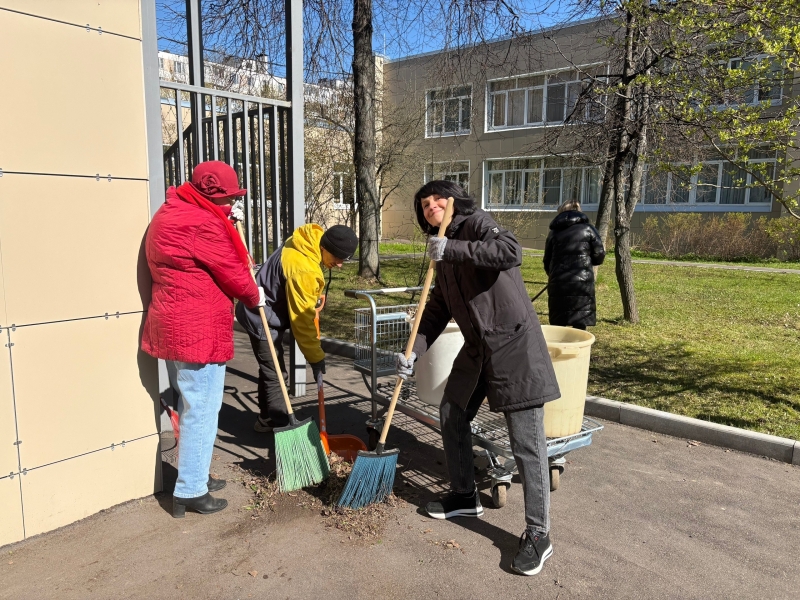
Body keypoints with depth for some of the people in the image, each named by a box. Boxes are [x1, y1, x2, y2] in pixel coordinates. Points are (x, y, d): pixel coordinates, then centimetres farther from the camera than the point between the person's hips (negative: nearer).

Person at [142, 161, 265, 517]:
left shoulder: (170, 213, 13)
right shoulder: (202, 223, -20)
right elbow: (233, 274, -13)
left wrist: (226, 222, 12)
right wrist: (254, 297, 7)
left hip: (174, 327, 11)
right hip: (199, 330, -11)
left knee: (190, 406, 20)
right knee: (202, 410, 1)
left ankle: (194, 476, 34)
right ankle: (190, 491, 12)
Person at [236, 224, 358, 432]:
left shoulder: (308, 241, -5)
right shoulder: (303, 269, -33)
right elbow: (302, 319, -27)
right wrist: (315, 357, -20)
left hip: (266, 313, 10)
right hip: (262, 318, -10)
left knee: (271, 370, 19)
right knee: (275, 375, -6)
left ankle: (267, 420, 32)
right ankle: (279, 426, 2)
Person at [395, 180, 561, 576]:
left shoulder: (477, 223, -7)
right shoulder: (443, 256, 15)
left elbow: (511, 252, -28)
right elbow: (438, 310, 17)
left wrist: (452, 249, -24)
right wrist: (414, 351, 7)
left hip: (514, 343, -9)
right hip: (477, 348, 9)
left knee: (527, 442, -5)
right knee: (451, 414, 17)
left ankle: (538, 533, 8)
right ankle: (464, 497, 36)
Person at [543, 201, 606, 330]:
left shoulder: (554, 232, 12)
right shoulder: (587, 228, 6)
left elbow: (547, 262, 14)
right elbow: (599, 256, 3)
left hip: (558, 284, 2)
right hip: (582, 283, -2)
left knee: (557, 325, 10)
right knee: (579, 325, 0)